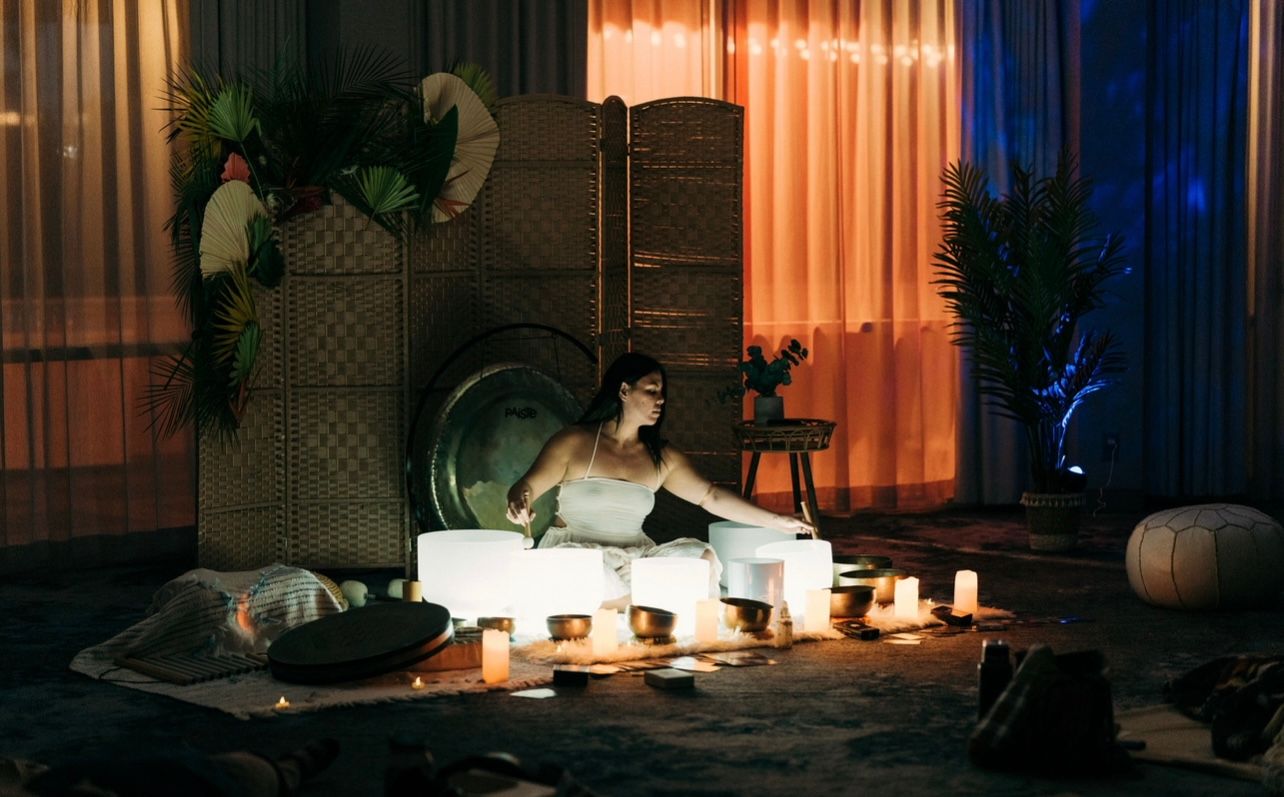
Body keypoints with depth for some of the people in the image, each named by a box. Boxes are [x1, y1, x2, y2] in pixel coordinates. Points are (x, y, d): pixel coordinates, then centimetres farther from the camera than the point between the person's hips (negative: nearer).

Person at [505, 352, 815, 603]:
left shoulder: (661, 457, 10)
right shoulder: (574, 442, -3)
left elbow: (711, 496, 6)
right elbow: (528, 485, -8)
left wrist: (777, 521, -2)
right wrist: (519, 501, -35)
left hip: (634, 558, 4)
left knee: (701, 556, -19)